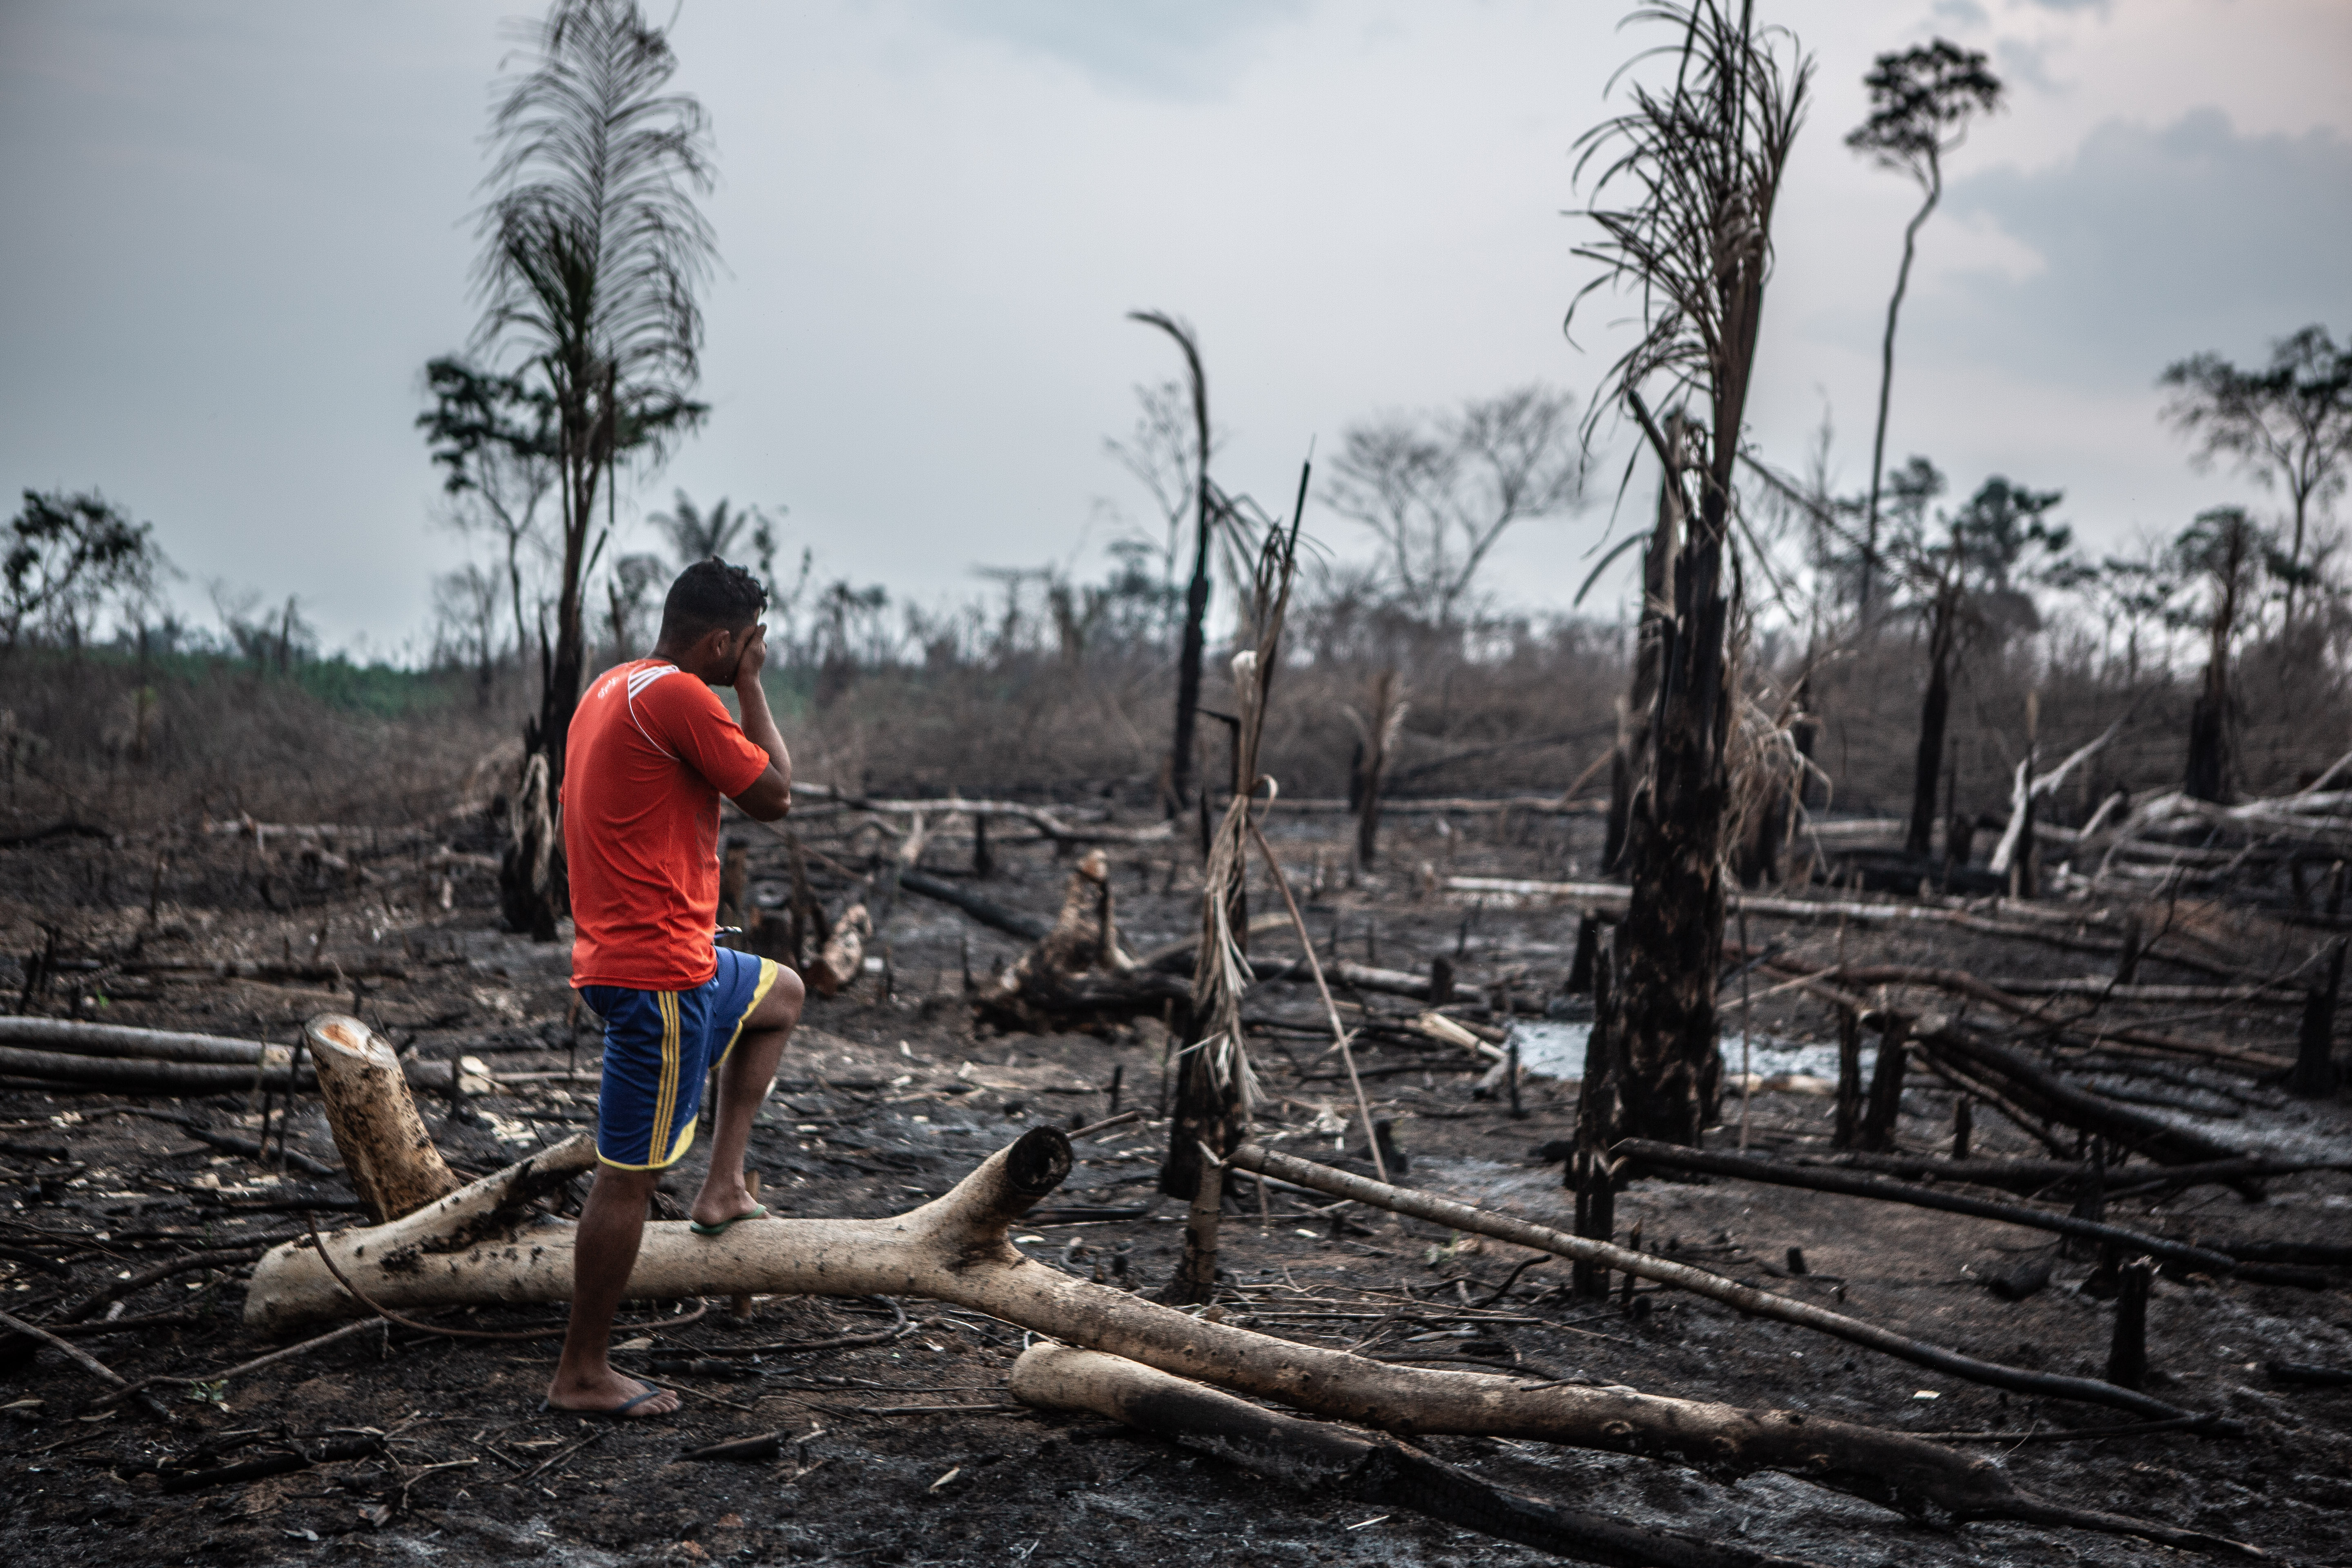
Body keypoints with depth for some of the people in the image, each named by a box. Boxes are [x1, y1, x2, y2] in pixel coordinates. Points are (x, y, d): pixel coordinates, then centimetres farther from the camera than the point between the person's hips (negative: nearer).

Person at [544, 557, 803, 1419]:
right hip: (659, 973, -10)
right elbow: (774, 795, -11)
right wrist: (751, 686, -4)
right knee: (629, 1176, -2)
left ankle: (723, 1185, 24)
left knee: (781, 995, 30)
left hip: (628, 952, 10)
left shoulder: (613, 687, 14)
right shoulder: (677, 696, -17)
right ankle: (581, 1374, 7)